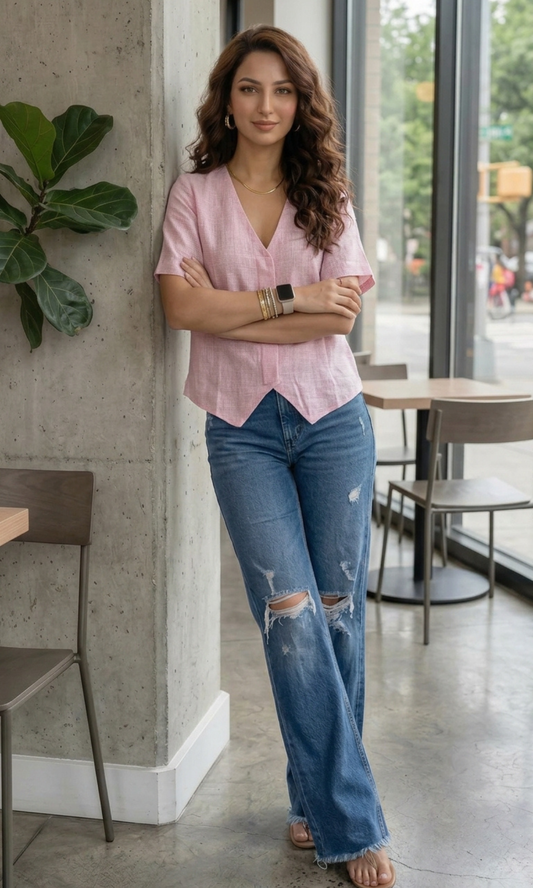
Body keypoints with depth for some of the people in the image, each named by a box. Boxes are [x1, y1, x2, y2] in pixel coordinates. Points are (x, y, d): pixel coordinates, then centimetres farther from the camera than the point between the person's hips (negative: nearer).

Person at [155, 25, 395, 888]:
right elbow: (182, 307, -10)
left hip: (332, 419, 2)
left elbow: (342, 314, -5)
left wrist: (234, 315, -11)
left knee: (337, 611, 4)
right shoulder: (196, 193, 4)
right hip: (242, 427, -1)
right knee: (291, 614, -8)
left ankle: (319, 800, 22)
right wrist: (295, 296, -11)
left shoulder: (326, 195, 7)